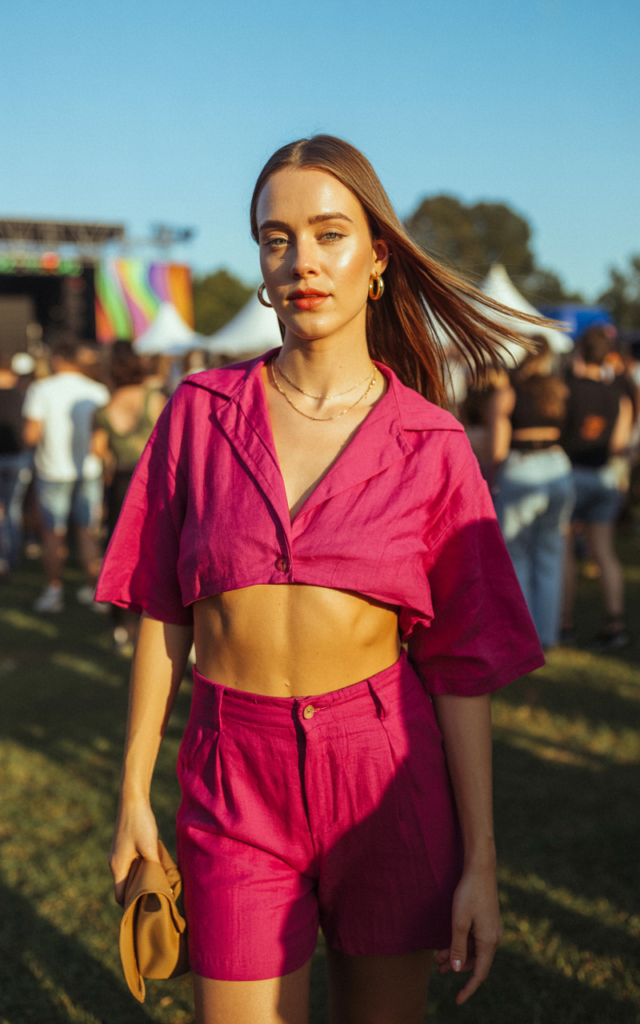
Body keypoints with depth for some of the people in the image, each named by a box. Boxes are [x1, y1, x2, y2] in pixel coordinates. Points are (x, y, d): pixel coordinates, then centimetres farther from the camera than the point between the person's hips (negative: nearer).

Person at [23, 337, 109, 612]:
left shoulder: (41, 390, -10)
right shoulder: (98, 391, -2)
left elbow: (31, 435, -14)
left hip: (54, 469, -2)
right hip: (90, 470, 2)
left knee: (53, 533, 9)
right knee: (88, 533, 10)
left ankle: (54, 589, 12)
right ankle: (93, 590, 14)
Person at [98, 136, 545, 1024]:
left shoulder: (431, 445, -3)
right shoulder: (200, 412, 1)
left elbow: (463, 663, -3)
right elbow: (161, 614, 4)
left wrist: (480, 861, -4)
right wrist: (134, 795, 3)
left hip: (390, 778, 0)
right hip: (237, 782, 0)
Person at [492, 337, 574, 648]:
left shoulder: (508, 393, -2)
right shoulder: (563, 390, 5)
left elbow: (498, 451, -8)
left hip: (519, 474, -3)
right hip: (558, 472, 3)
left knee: (515, 555, 10)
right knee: (550, 556, 12)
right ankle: (547, 633, 15)